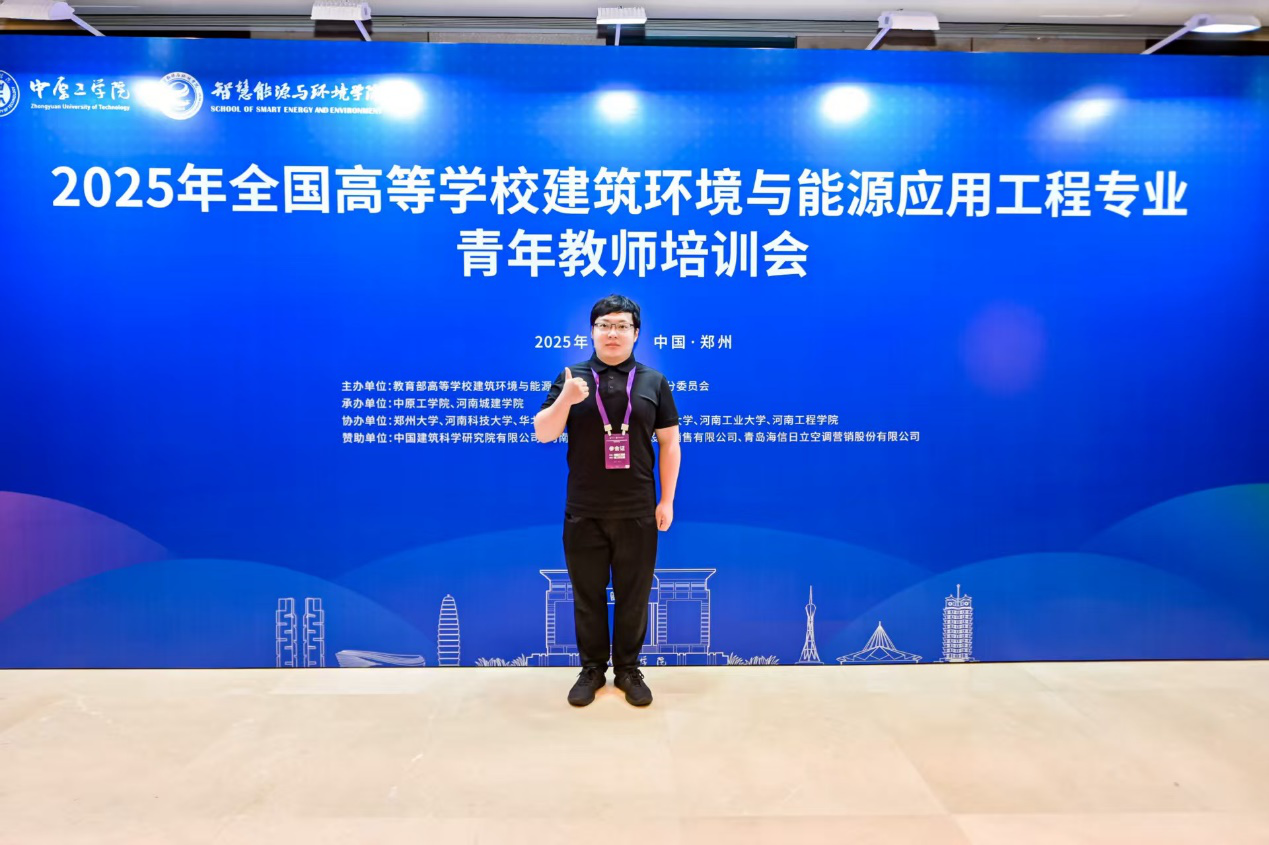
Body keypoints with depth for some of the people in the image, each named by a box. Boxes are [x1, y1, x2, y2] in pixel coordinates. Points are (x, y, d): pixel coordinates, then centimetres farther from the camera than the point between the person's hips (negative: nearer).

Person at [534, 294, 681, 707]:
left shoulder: (653, 382, 2)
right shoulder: (571, 378, 2)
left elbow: (669, 443, 4)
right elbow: (542, 434, -1)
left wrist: (667, 500, 1)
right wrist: (565, 400, -20)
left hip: (638, 513, 0)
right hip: (584, 514, 0)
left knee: (633, 595, 10)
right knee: (587, 595, 11)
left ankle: (629, 669, 26)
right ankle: (592, 669, 28)